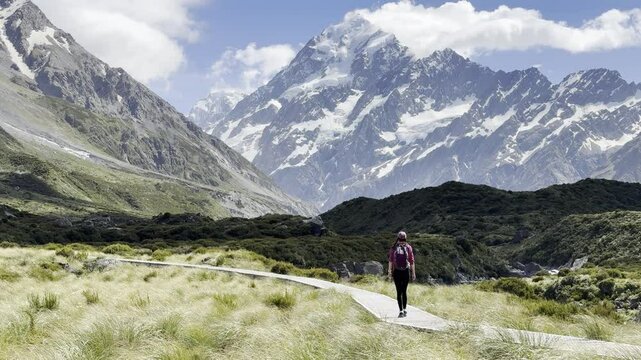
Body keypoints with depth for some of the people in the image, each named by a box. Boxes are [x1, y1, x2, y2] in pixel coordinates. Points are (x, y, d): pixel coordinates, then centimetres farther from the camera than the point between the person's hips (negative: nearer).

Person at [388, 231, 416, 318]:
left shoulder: (393, 248, 0)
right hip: (406, 271, 1)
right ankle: (405, 310, 10)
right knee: (404, 291, 9)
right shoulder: (408, 247, 1)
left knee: (399, 292, 0)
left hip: (396, 272, -1)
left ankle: (401, 311, 0)